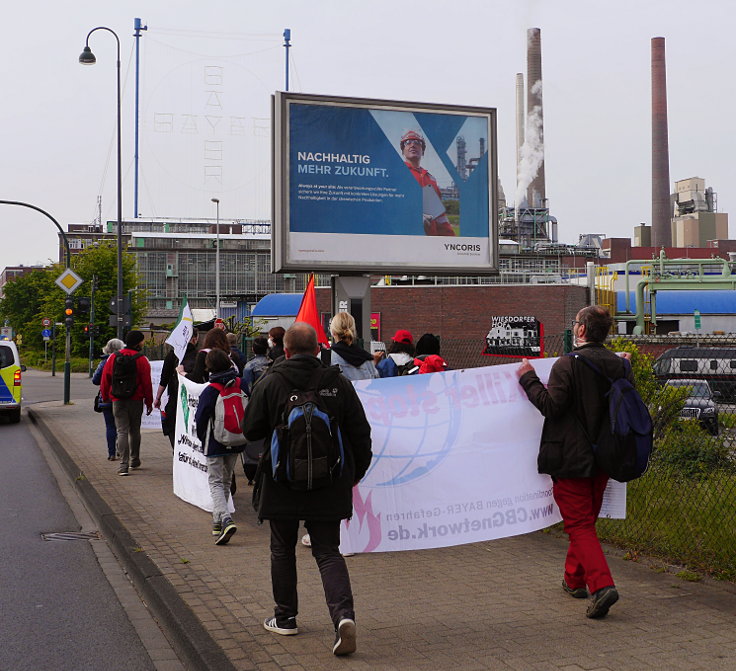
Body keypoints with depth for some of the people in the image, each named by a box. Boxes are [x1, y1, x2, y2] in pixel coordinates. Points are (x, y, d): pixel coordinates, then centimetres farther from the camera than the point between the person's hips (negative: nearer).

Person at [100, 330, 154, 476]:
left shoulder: (114, 358, 3)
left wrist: (105, 397, 17)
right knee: (134, 430, 15)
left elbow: (105, 379, 7)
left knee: (122, 431, -1)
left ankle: (123, 464, -9)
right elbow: (146, 382, -6)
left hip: (118, 401, 1)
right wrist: (149, 402, 0)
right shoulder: (141, 360, -7)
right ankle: (134, 460, 26)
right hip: (136, 400, -1)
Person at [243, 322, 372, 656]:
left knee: (282, 550, 16)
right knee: (328, 551, 6)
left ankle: (285, 617, 26)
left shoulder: (269, 383, -8)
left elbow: (251, 431, -3)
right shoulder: (339, 383, -2)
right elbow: (360, 433, 1)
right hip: (329, 485, 2)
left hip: (283, 482, -1)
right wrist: (355, 474, 14)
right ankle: (344, 614, -13)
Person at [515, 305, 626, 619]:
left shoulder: (568, 364, -16)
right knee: (586, 520, 20)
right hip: (602, 458, 7)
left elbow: (551, 406, -19)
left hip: (571, 458, -7)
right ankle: (574, 580, 32)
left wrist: (528, 379, -6)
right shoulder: (619, 365, 3)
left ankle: (602, 584, -18)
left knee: (580, 525, -4)